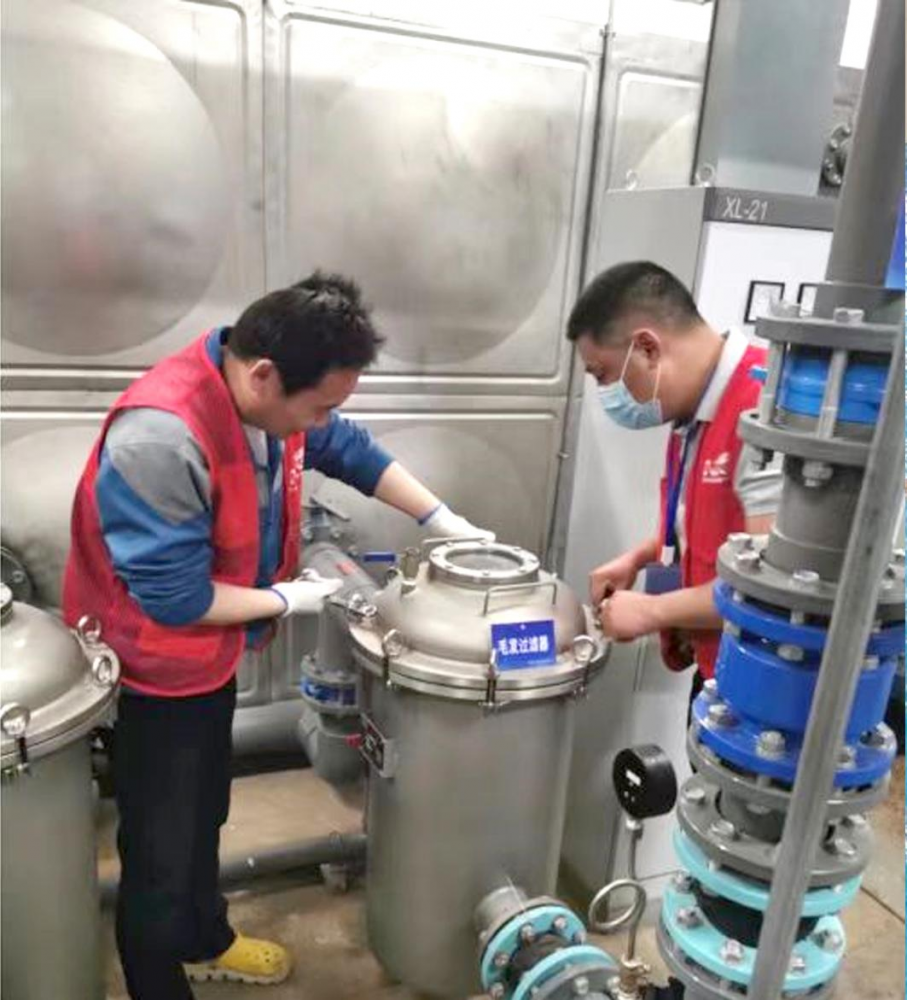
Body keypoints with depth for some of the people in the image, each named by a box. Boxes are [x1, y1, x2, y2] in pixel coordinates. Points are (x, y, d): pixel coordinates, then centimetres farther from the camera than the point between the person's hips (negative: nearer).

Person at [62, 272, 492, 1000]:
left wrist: (441, 520, 3)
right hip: (150, 668, -8)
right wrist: (287, 600, -17)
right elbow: (173, 598, -29)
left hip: (211, 654, 8)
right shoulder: (158, 437, -36)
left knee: (204, 814, 27)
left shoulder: (268, 390, -11)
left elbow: (351, 451, 5)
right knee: (161, 849, 8)